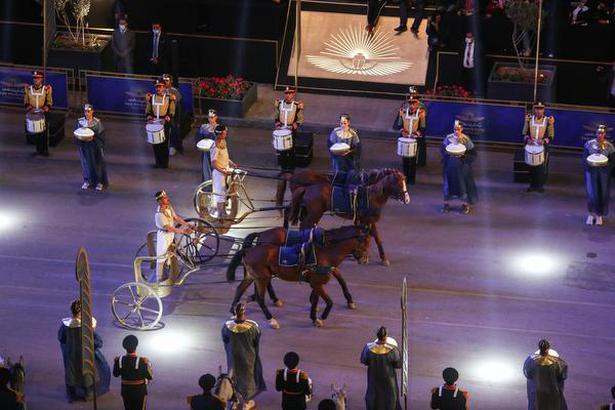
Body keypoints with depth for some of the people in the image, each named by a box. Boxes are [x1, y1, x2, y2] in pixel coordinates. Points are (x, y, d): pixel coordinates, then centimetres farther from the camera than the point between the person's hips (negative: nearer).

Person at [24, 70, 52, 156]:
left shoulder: (47, 89, -2)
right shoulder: (28, 89, 3)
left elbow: (49, 102, 0)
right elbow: (26, 102, 8)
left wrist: (44, 109, -17)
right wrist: (30, 108, -10)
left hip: (43, 114, -2)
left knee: (44, 133, 2)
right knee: (34, 133, 5)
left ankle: (45, 150, 14)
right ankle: (39, 150, 18)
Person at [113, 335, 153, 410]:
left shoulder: (119, 360, -12)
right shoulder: (141, 361, -22)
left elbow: (116, 374, 4)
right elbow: (149, 377, -14)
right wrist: (148, 365, 0)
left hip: (126, 391, 3)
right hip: (140, 391, -3)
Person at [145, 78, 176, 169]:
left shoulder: (169, 98, 0)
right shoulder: (151, 98, 8)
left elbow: (172, 113, 1)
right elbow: (147, 111, 13)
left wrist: (166, 120, -15)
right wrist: (149, 118, -5)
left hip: (165, 124, -3)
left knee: (164, 143, -2)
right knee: (155, 144, 5)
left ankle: (164, 163, 7)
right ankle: (158, 162, 15)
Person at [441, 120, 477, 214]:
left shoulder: (466, 139, -9)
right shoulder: (449, 138, -3)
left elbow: (472, 153, -5)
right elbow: (442, 149, 6)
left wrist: (463, 155, -19)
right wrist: (448, 153, -13)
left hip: (462, 165, -2)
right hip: (450, 164, 2)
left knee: (463, 183, 3)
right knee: (449, 182, 8)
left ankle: (465, 204, 18)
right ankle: (446, 203, 20)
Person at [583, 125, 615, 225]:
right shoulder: (589, 144, -1)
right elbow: (584, 158, 3)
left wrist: (605, 164, -18)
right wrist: (590, 162, -16)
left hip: (603, 173, 0)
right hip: (591, 171, 0)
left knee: (603, 193, 4)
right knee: (592, 192, -1)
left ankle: (599, 215, 18)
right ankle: (591, 214, 16)